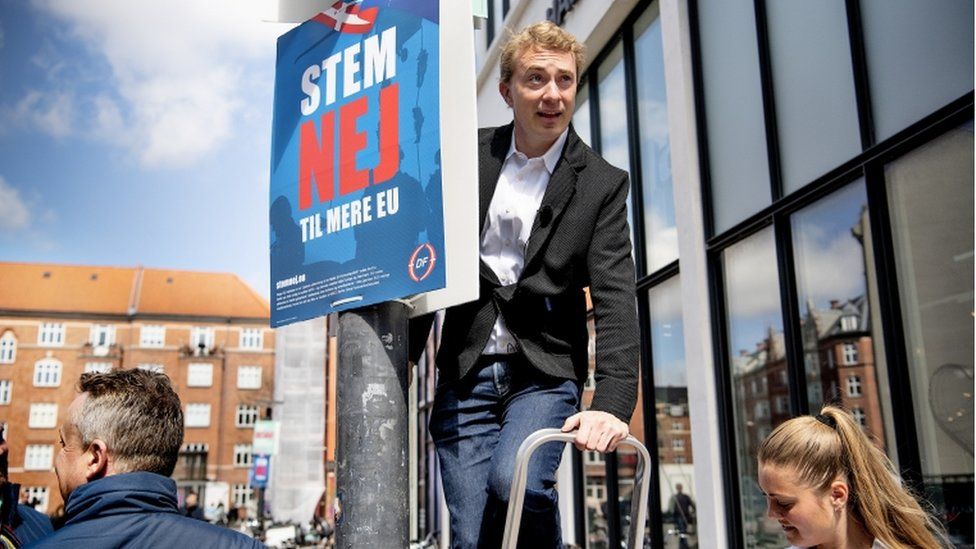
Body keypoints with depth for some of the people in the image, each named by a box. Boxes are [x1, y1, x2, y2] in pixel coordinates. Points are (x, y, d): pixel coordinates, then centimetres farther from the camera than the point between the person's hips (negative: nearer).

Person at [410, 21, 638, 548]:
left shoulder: (603, 184, -1)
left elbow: (614, 301, -8)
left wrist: (612, 403, -22)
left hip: (544, 372, -2)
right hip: (465, 373, 2)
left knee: (514, 481, -28)